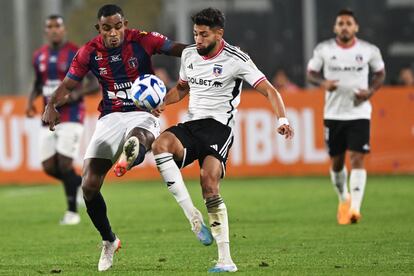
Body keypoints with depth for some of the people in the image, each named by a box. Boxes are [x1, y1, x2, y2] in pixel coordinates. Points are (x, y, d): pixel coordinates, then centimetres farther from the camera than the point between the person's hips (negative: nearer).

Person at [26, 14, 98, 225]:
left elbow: (96, 83, -6)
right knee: (49, 167, 0)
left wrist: (75, 95, -21)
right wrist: (31, 100, 3)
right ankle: (83, 183, 27)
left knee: (64, 164, -12)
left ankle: (72, 212, 2)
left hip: (71, 116, -6)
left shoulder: (76, 54, -7)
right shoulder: (39, 56, 9)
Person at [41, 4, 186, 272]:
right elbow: (69, 84, 5)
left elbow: (179, 49, -16)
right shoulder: (90, 52, -1)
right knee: (89, 185, -3)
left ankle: (130, 156, -79)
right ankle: (109, 240, 16)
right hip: (110, 117, 3)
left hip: (143, 114, -3)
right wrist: (51, 105, -15)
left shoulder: (143, 40, -9)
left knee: (138, 137, -43)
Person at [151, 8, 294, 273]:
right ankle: (194, 216, -26)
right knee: (160, 144, -28)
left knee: (209, 179, -26)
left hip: (219, 126, -5)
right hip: (191, 124, 5)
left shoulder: (235, 59, -6)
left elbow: (269, 90, -7)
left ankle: (226, 259, -22)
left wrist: (282, 120, -23)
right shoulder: (189, 55, 11)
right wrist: (163, 102, 8)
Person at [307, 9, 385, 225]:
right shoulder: (323, 50, -1)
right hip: (333, 114, 2)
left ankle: (355, 208, -19)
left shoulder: (369, 51, -1)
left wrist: (371, 91, -7)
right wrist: (323, 83, -13)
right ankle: (343, 199, 36)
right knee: (336, 162, 9)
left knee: (357, 159, -15)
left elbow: (380, 73, 12)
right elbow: (311, 73, 8)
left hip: (359, 113, -2)